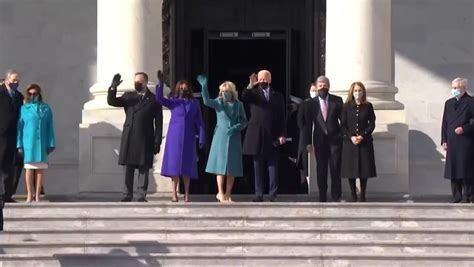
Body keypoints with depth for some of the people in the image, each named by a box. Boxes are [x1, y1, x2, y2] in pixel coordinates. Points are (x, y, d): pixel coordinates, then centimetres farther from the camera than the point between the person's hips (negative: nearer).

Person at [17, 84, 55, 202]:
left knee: (40, 168, 0)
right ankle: (29, 195, 2)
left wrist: (51, 144, 0)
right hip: (29, 142, -1)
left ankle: (37, 195, 3)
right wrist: (19, 145, -4)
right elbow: (20, 127, 3)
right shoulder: (24, 109, 5)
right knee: (29, 168, -1)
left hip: (42, 143, 1)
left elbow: (50, 127, 6)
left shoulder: (46, 108, 7)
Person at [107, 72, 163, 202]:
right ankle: (127, 195, 8)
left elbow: (159, 123, 2)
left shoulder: (154, 99, 4)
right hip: (129, 139, 2)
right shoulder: (128, 96, 13)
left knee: (144, 168, 0)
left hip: (145, 141, -2)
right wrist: (113, 88, -14)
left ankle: (142, 195, 3)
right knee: (128, 168, 4)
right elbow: (111, 102, 3)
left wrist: (157, 142, -4)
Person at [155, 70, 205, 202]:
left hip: (188, 138, 1)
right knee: (174, 163, -3)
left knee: (187, 165, 2)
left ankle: (186, 194, 5)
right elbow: (159, 99, -12)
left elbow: (199, 122, 6)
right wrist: (160, 83, -24)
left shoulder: (194, 103, 8)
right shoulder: (173, 101, 5)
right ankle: (174, 193, -2)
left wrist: (202, 138, -2)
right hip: (175, 137, -1)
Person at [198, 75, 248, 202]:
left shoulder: (238, 104, 5)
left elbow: (244, 121, 7)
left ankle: (228, 194, 8)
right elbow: (207, 101, -19)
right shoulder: (219, 102, 1)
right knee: (221, 164, -5)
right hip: (221, 136, -2)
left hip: (234, 138, 2)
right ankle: (220, 193, 0)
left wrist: (236, 127, -11)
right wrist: (204, 87, -31)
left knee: (232, 166, 2)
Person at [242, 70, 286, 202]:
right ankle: (259, 194, 4)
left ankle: (273, 195, 2)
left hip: (272, 136, 0)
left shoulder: (278, 96, 11)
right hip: (257, 135, 0)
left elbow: (282, 117, 8)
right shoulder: (253, 93, 10)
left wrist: (282, 135, -1)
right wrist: (250, 86, -28)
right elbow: (243, 97, -13)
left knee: (273, 167, -1)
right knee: (258, 167, 3)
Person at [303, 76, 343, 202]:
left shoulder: (337, 101, 4)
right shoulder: (311, 103, 5)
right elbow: (308, 124, 4)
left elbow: (343, 119, 5)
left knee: (335, 169, -3)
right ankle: (322, 197, 8)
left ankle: (336, 196, 2)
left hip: (335, 139, -1)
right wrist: (308, 142, -1)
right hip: (319, 141, 1)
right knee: (321, 170, 3)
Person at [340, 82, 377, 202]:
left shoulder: (368, 106, 4)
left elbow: (372, 124, 2)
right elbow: (343, 125, 3)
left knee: (364, 168, 0)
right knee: (350, 168, -1)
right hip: (349, 142, 0)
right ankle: (353, 195, 6)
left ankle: (362, 195, 7)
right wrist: (350, 137, -12)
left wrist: (363, 136, -12)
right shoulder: (347, 107, 5)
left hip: (365, 141, 0)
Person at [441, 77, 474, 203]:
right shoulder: (449, 103, 16)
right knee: (453, 169, 5)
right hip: (452, 142, 5)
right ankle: (457, 196, 11)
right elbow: (445, 123, 15)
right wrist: (444, 140, 8)